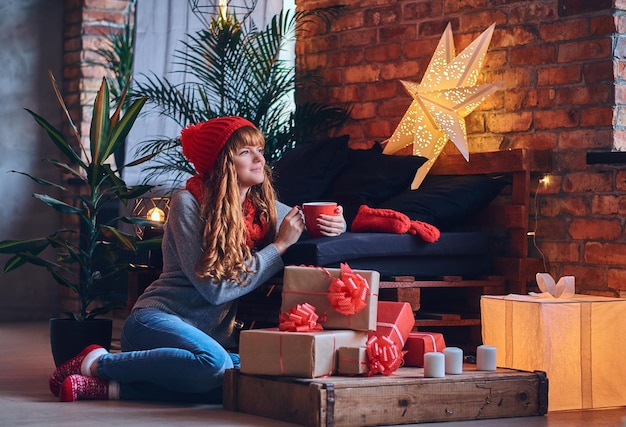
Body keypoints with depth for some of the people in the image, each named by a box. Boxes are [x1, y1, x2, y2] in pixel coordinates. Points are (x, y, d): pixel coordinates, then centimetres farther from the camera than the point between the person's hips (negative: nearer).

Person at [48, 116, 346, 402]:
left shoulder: (264, 208, 8)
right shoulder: (188, 203, -9)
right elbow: (213, 288, -15)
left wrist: (335, 224, -3)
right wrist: (280, 246, -13)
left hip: (210, 334, 6)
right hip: (158, 318, -6)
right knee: (213, 362, -39)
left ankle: (111, 388, -17)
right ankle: (97, 363, -16)